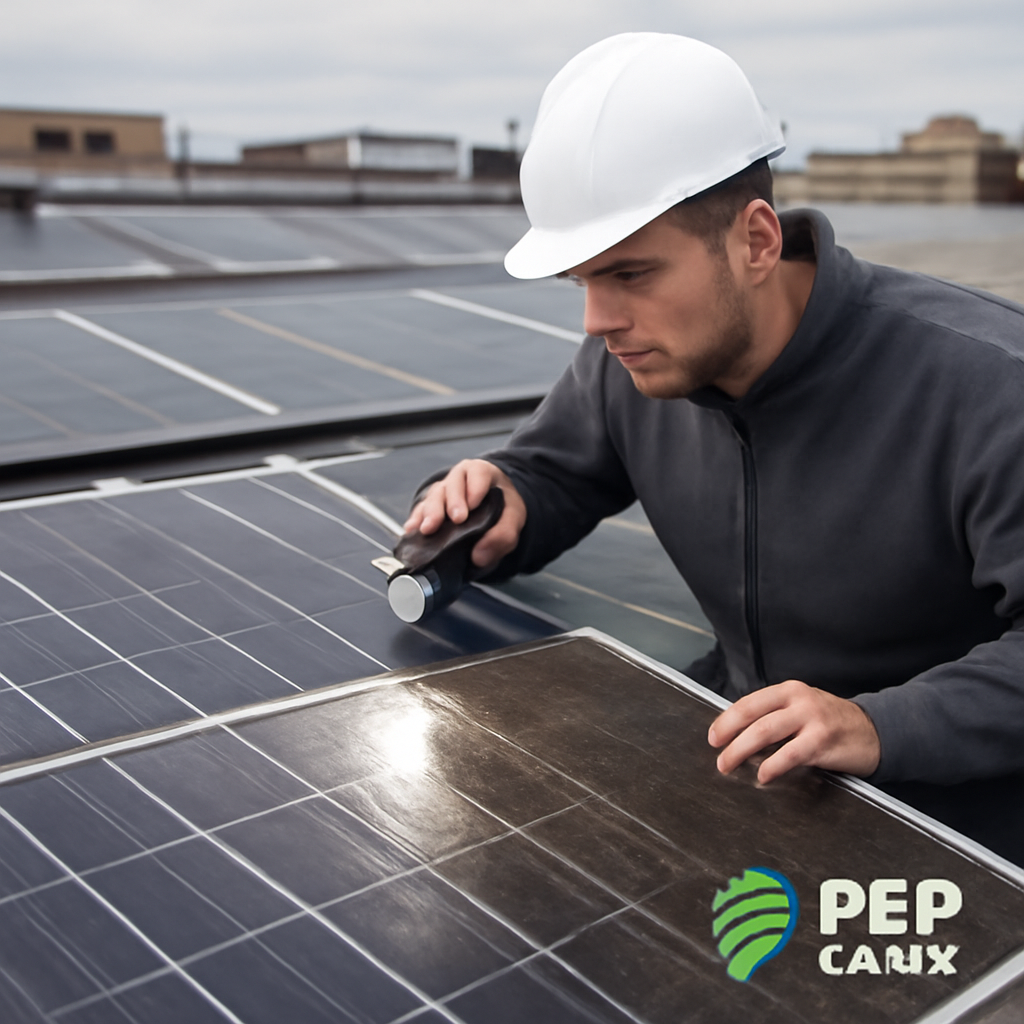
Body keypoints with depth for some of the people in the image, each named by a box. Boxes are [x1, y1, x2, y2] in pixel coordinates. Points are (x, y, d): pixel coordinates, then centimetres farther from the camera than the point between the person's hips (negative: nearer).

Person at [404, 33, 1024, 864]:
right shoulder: (629, 360, -6)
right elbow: (549, 474, 11)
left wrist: (881, 726, -42)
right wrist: (495, 515, -13)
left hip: (952, 807, -5)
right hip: (740, 749, 6)